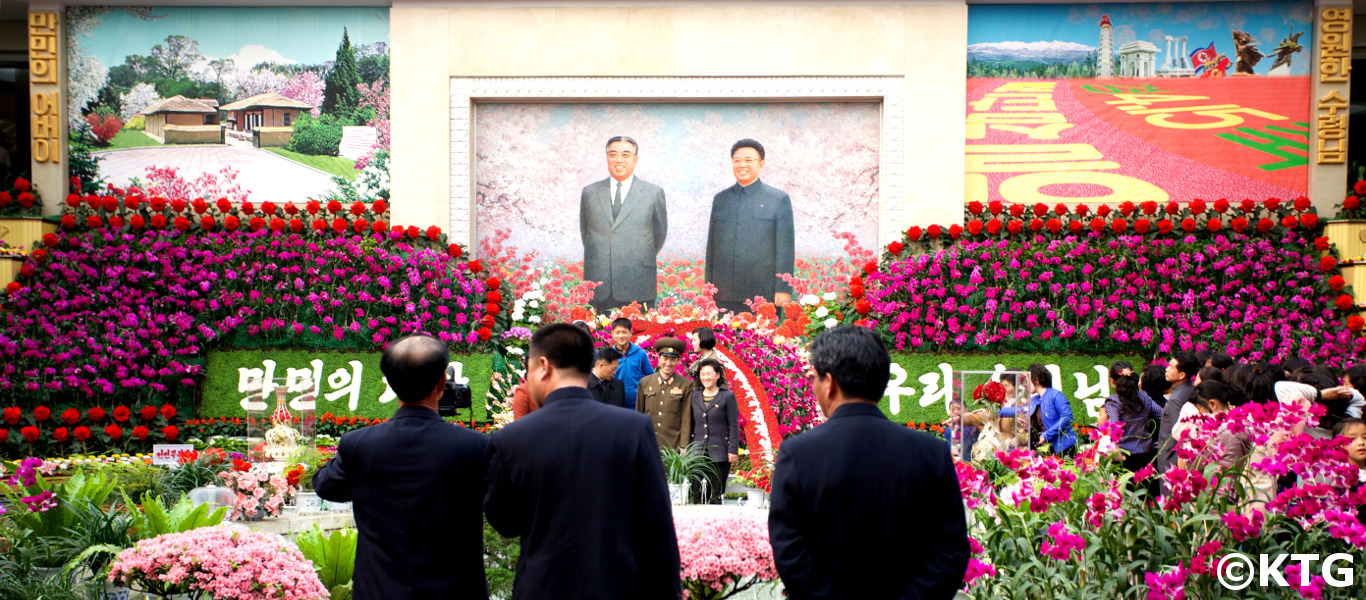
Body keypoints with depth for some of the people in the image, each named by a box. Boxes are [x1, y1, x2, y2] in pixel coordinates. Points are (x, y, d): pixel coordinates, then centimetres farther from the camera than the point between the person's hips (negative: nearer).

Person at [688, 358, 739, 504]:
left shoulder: (728, 396, 0)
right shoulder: (694, 395, 12)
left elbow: (734, 426, -1)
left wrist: (733, 451, -7)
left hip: (719, 454, -3)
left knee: (716, 496, 0)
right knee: (697, 496, 1)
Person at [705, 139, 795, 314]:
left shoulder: (779, 199, 5)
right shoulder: (720, 199, 15)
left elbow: (785, 248, 0)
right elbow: (711, 247, 17)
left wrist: (783, 290, -7)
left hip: (763, 294, -3)